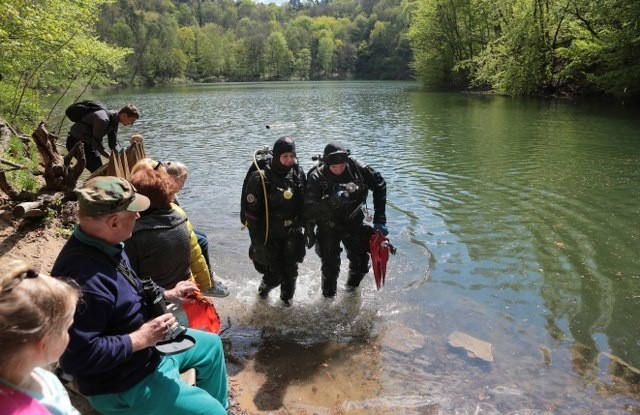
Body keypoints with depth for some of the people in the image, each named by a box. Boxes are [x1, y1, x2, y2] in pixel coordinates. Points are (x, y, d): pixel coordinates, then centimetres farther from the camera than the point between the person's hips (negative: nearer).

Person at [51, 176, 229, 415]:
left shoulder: (103, 245, -4)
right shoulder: (84, 277, -37)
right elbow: (78, 357, -35)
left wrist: (166, 295, 6)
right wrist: (141, 339, -29)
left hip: (149, 346, 10)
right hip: (124, 386, -10)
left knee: (211, 344, 23)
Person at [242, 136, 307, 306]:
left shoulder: (299, 173, -1)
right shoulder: (260, 178, -18)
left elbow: (306, 203, 11)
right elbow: (252, 213, -15)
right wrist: (258, 242, -14)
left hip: (293, 233, 4)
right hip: (271, 235, -4)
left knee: (291, 270, 12)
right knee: (275, 274, 3)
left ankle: (287, 298, 38)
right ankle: (264, 289, 37)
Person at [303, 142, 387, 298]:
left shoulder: (357, 168, -20)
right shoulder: (316, 178, -25)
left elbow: (379, 185, -5)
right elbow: (307, 212, -30)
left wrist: (379, 219, -9)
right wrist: (332, 202, -45)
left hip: (354, 222, 2)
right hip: (328, 228, -2)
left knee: (361, 264, 5)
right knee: (331, 268, -4)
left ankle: (351, 290, 38)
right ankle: (328, 300, 25)